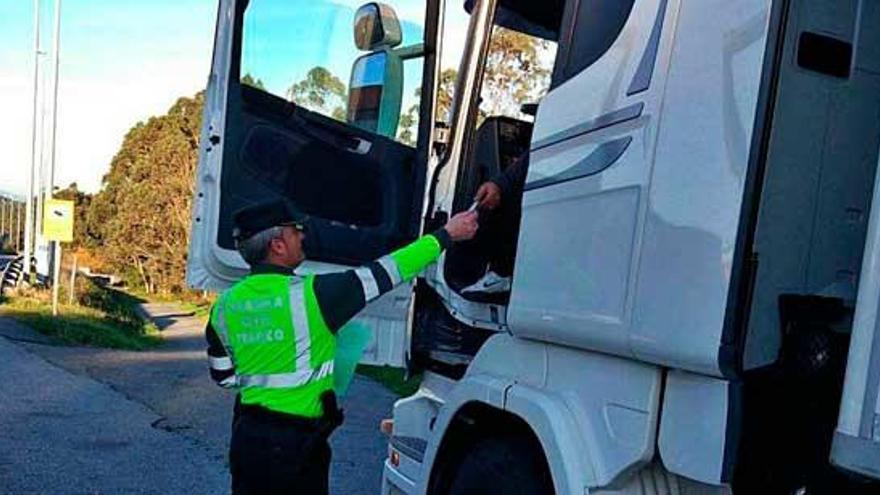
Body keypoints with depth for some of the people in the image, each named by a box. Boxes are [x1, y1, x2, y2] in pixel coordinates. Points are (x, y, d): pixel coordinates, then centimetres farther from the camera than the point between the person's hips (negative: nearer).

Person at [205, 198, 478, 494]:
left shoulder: (226, 304, -1)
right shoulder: (311, 294, -18)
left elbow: (223, 375, 9)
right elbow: (384, 273, -12)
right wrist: (446, 235, -4)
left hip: (246, 436, 6)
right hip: (295, 443, -6)